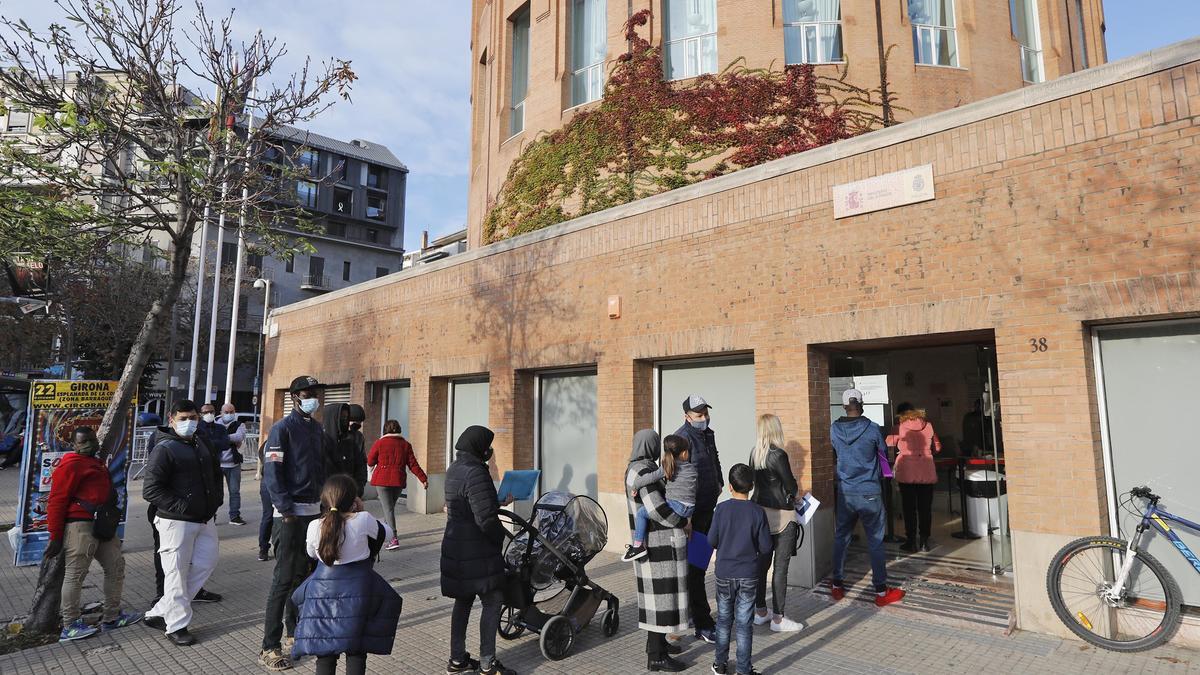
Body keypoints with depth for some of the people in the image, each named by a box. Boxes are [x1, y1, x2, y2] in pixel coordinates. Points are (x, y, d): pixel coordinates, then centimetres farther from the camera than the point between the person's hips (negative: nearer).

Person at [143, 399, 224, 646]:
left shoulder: (201, 446, 12)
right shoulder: (164, 449, -12)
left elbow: (215, 473, 26)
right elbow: (151, 490, -17)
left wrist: (215, 500, 13)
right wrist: (181, 507, -20)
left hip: (205, 519, 8)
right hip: (177, 522, -8)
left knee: (206, 563, 12)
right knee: (177, 573, 1)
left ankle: (160, 613, 25)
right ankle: (176, 626, 17)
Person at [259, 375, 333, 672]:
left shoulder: (317, 429, 13)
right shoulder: (282, 429, -8)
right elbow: (271, 473, -14)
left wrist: (323, 500, 8)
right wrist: (286, 510, -18)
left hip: (314, 510, 7)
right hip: (290, 513, -7)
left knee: (305, 572, 14)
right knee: (284, 578, -4)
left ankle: (296, 630, 28)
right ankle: (270, 647, 4)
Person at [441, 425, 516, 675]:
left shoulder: (454, 469, 8)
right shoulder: (475, 473, -22)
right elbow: (486, 519, -26)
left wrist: (499, 503, 13)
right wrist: (500, 536, -9)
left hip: (456, 548, 10)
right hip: (476, 552, -10)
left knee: (463, 600, 18)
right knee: (492, 601, 1)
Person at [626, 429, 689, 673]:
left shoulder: (638, 468, 8)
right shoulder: (643, 472, -22)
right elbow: (657, 509, -26)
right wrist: (683, 521, -12)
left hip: (654, 540, 10)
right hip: (659, 543, -10)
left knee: (657, 592, 20)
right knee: (660, 594, -2)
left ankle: (656, 641, 33)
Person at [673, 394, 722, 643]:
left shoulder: (708, 434, 11)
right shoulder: (683, 438, -18)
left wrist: (719, 482, 17)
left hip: (708, 509, 9)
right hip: (691, 512, -9)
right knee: (695, 567, -2)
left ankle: (693, 609, 35)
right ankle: (703, 625, 5)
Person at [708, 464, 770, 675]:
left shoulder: (721, 509, -11)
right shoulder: (758, 512, -11)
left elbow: (712, 541, -7)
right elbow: (766, 547, -8)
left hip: (724, 574, 1)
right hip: (749, 576, -1)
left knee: (724, 620, 16)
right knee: (744, 624, 8)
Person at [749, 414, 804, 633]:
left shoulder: (754, 453, 2)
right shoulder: (778, 455, -18)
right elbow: (791, 486, -11)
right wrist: (794, 491, 12)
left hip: (761, 512, 7)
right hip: (781, 515, -7)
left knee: (763, 562, 15)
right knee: (780, 567, 2)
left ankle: (760, 612, 26)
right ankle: (778, 618, 9)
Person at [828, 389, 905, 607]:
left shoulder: (834, 429, -3)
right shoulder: (872, 429, -11)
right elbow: (884, 452, 6)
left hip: (845, 493, 3)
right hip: (869, 493, -3)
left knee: (841, 538, 13)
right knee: (876, 541, 6)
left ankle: (837, 585, 22)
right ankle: (881, 592, 13)